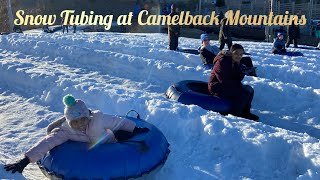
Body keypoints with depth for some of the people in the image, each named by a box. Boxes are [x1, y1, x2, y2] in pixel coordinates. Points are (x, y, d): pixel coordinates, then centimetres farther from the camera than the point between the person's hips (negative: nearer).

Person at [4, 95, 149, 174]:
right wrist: (25, 160, -51)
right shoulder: (66, 131, -33)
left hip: (109, 144, -1)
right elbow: (46, 143, -42)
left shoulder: (99, 119, -34)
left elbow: (119, 121, -22)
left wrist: (135, 129, -14)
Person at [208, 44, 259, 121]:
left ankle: (245, 112, 9)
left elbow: (237, 79, 3)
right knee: (242, 92, -23)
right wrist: (239, 84, -21)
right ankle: (235, 114, -9)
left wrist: (243, 72, -16)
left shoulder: (237, 62, 6)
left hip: (227, 85, 9)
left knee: (249, 90, -1)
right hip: (217, 87, -9)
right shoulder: (222, 62, -19)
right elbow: (223, 80, -23)